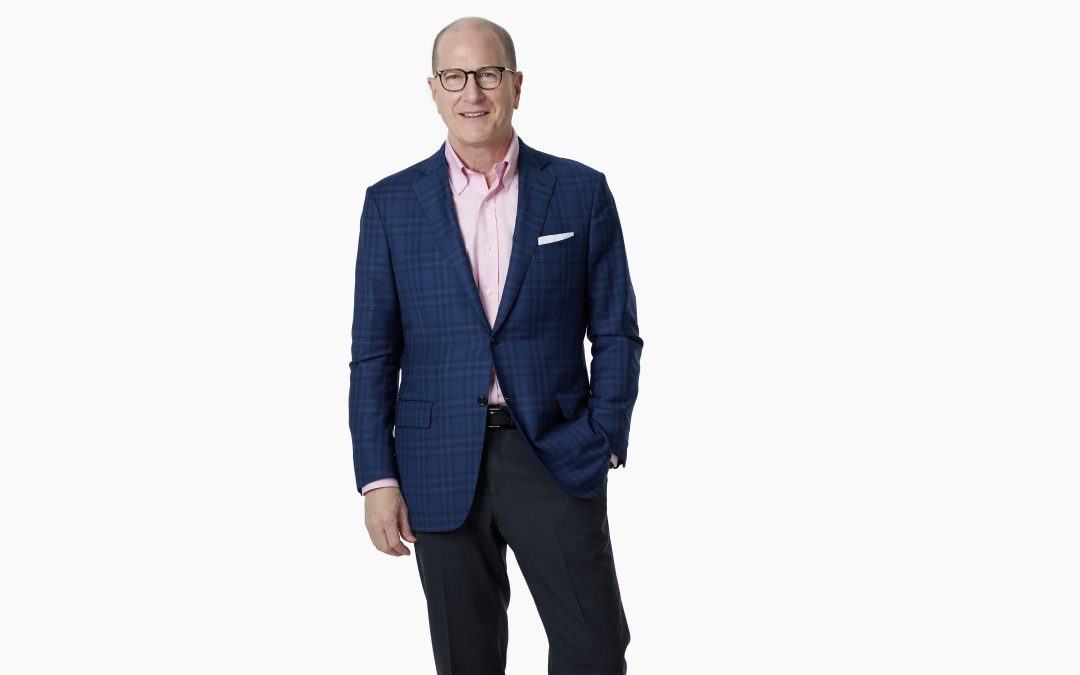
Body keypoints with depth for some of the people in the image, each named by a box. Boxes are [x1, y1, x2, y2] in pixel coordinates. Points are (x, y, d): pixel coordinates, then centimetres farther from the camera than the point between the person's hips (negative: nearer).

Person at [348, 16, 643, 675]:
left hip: (557, 459, -1)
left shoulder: (581, 192, 3)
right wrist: (378, 477, -1)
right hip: (442, 468, 1)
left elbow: (616, 334, 5)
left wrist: (604, 443, -5)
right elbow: (374, 353, 5)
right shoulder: (392, 203, 5)